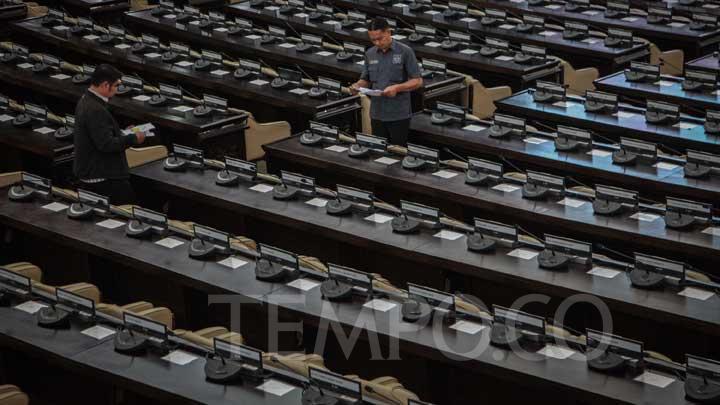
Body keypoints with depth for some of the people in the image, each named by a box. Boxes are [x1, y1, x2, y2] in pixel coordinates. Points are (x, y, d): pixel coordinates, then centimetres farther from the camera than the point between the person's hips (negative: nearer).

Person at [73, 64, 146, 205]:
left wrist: (123, 133, 13)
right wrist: (133, 139, -14)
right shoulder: (95, 110, -24)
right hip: (102, 177, -11)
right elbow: (106, 144, -26)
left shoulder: (85, 101, 9)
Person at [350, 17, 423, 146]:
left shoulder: (405, 52, -7)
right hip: (377, 114, 4)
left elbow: (417, 81, -7)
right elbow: (365, 80, 16)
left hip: (399, 115, -4)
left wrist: (397, 88, -22)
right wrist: (358, 85, -7)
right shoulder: (370, 54, 8)